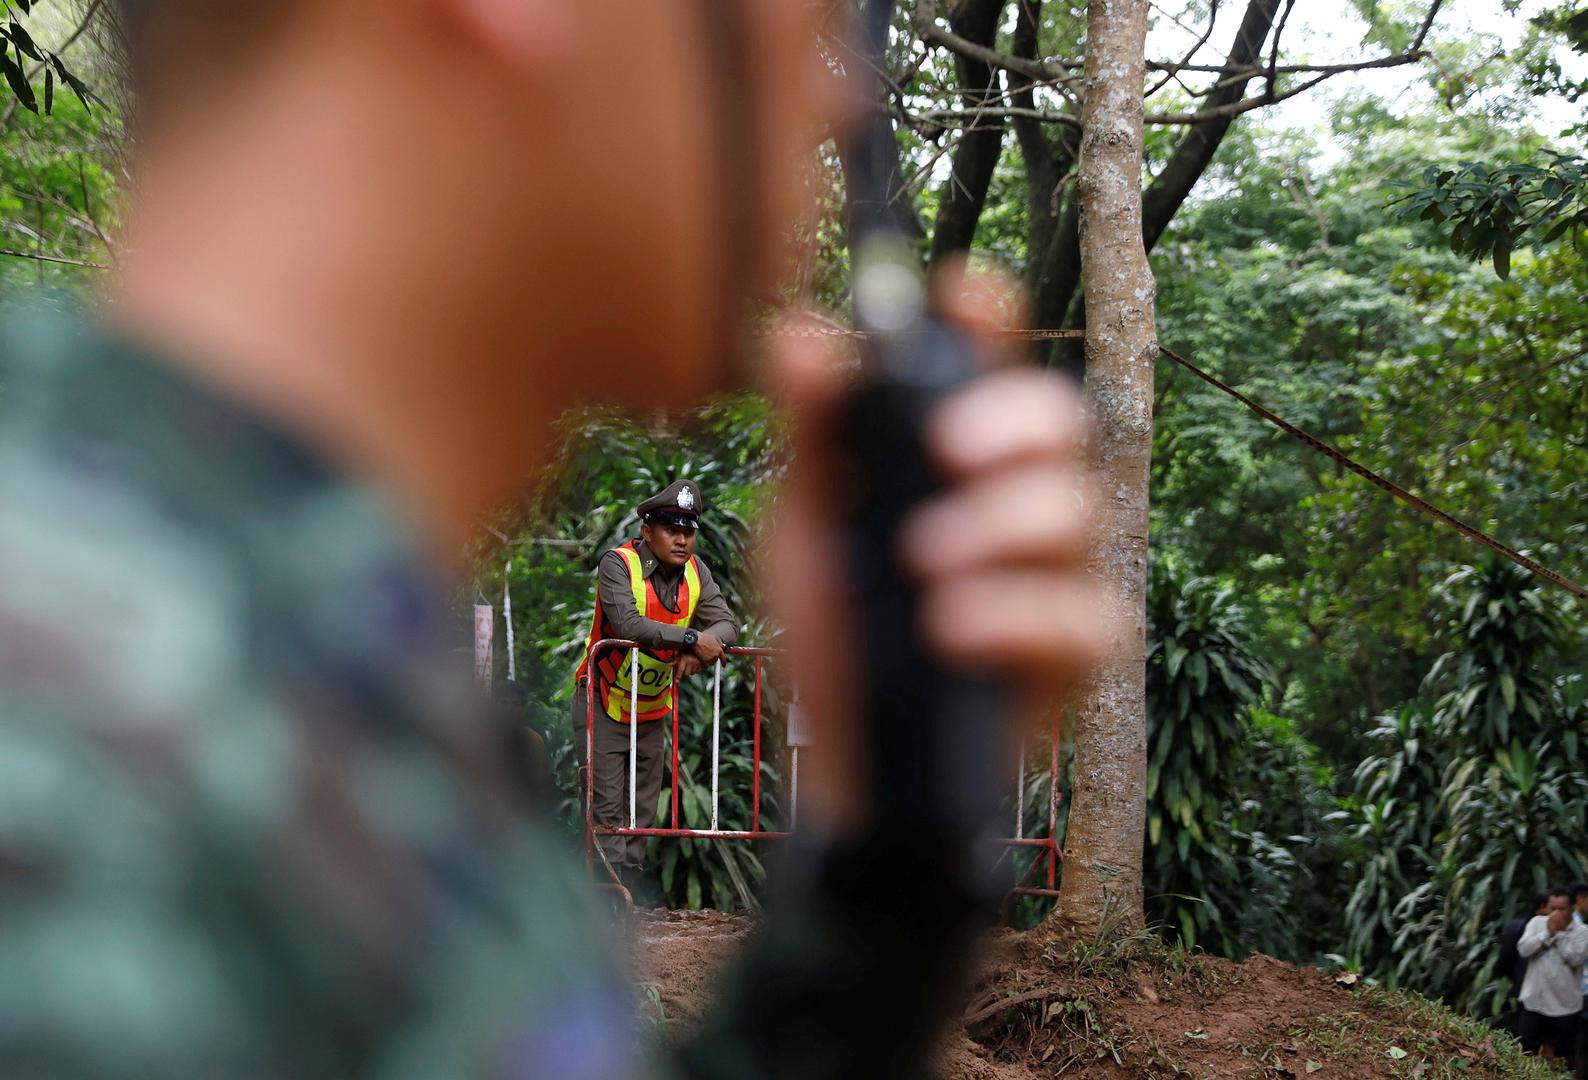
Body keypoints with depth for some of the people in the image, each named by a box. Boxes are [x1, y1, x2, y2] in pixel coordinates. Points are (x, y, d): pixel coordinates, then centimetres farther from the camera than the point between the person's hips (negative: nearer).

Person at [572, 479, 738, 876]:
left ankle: (633, 876, 21)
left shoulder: (696, 571, 0)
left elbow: (727, 625, -9)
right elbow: (628, 624, -33)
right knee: (608, 803, -6)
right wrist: (692, 639, -34)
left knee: (644, 806, 11)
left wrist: (697, 654, -29)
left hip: (653, 708, 6)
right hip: (604, 705, -6)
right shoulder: (617, 564, -18)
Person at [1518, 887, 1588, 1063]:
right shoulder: (1537, 922, 1)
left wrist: (1560, 933, -16)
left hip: (1565, 1005, -2)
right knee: (1526, 1051, 10)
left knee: (1562, 1058, 9)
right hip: (1534, 1001, 2)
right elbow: (1523, 949, -11)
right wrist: (1547, 933, -17)